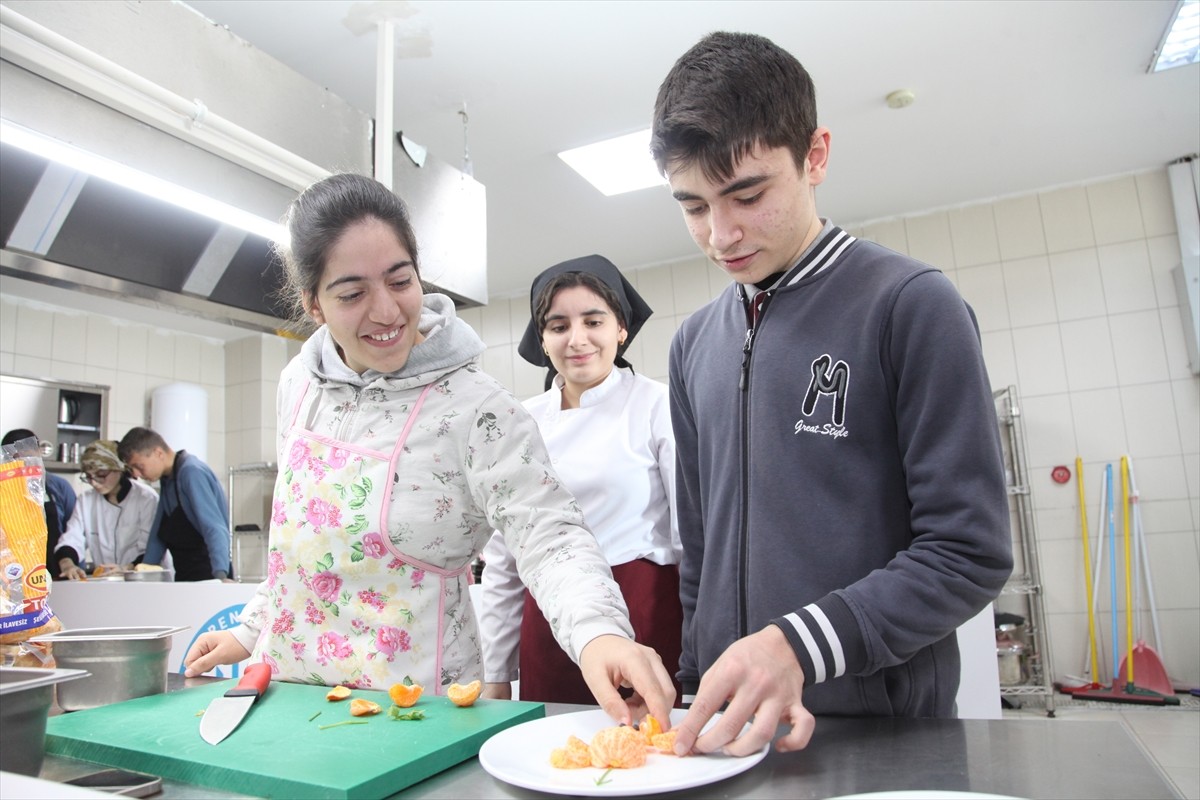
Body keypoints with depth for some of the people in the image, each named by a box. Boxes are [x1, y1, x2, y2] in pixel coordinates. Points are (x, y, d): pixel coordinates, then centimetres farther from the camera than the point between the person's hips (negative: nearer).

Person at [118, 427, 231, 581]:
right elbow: (159, 535, 16)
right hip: (184, 578, 9)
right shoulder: (167, 479, 11)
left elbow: (214, 529, -25)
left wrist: (220, 576, -35)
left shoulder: (192, 473, -16)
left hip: (208, 576, -9)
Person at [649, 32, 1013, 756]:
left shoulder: (909, 303, -10)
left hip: (887, 727, -4)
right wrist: (696, 683, 6)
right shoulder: (695, 342, 5)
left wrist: (798, 646, -24)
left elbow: (970, 554, -13)